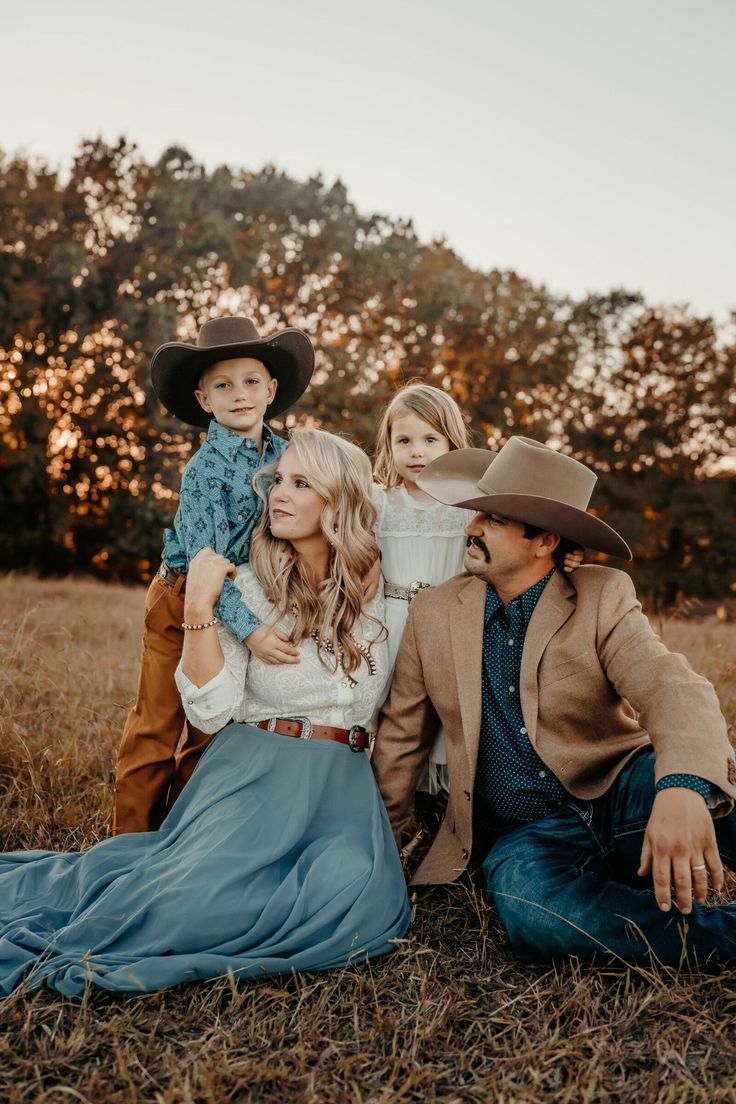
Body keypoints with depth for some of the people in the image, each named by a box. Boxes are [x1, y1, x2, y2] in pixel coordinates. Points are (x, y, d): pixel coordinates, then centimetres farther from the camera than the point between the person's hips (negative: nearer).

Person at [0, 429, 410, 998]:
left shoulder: (373, 601, 6)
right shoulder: (246, 588, -1)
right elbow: (211, 710, -10)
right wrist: (200, 606, -17)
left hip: (339, 784, 3)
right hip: (253, 773, -2)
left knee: (360, 896, -26)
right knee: (213, 882, -29)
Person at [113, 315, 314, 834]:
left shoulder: (284, 454, -3)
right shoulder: (206, 467, -20)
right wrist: (249, 628, -35)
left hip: (238, 601, 5)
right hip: (184, 602, -5)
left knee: (213, 728, 13)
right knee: (158, 724, 3)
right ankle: (133, 836, 18)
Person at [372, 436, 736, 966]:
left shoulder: (605, 597, -5)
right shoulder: (434, 612, 2)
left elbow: (674, 688, -22)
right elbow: (402, 738, 11)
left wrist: (683, 787, -43)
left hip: (622, 800, -1)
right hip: (523, 838, 2)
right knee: (531, 911, -33)